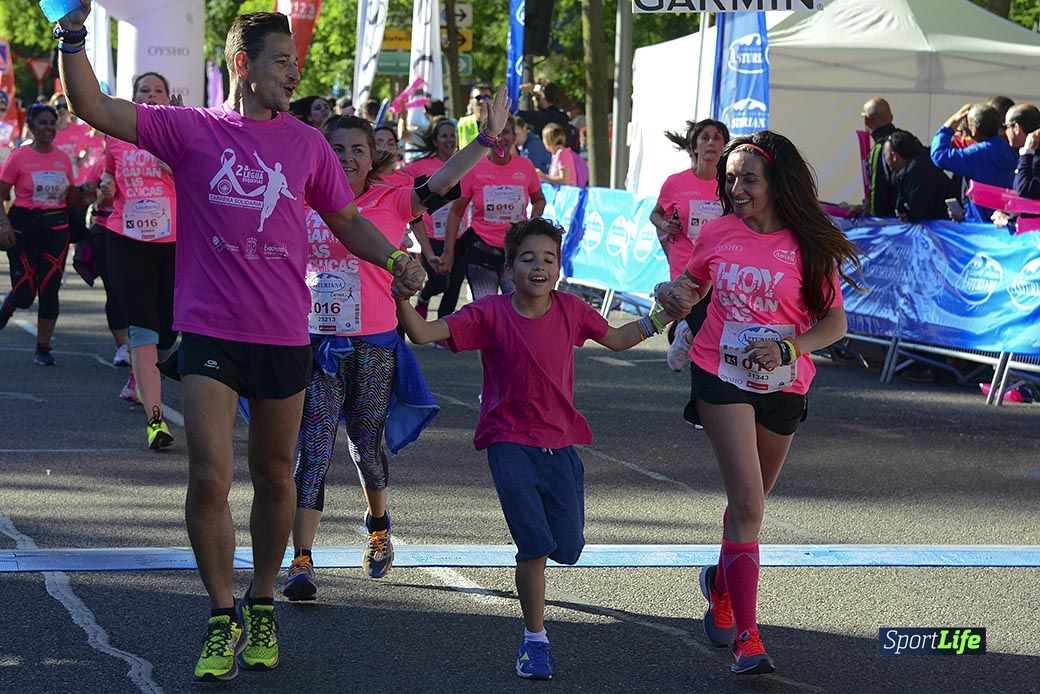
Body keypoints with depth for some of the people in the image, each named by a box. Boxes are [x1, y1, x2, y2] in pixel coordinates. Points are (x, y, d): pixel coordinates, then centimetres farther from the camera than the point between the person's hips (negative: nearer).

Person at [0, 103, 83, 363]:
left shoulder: (63, 159, 8)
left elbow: (70, 199, 16)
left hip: (56, 228, 3)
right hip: (24, 227, -3)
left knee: (49, 290, -1)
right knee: (25, 293, -3)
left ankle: (43, 348, 7)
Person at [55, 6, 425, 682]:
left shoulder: (307, 143, 7)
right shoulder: (189, 129, 0)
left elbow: (348, 220, 14)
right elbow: (92, 107, -4)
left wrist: (394, 258, -5)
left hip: (285, 335, 2)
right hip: (210, 331, -2)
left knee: (274, 477, 12)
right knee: (210, 477, -9)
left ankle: (263, 605, 30)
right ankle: (223, 618, 5)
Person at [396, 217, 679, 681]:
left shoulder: (570, 310, 1)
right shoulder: (490, 315, -8)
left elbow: (616, 339, 19)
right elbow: (422, 333, -14)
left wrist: (663, 317, 8)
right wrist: (401, 297, -31)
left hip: (560, 443, 4)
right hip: (510, 443, -4)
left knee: (569, 547, 2)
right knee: (535, 545, -12)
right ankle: (534, 640, 3)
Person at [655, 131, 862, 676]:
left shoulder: (809, 245, -7)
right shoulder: (717, 233, -1)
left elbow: (835, 323, -4)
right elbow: (692, 285, 16)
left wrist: (789, 348, -22)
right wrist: (672, 293, -8)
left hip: (782, 386, 1)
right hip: (721, 377, -1)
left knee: (749, 501, 18)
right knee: (746, 502, -14)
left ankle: (721, 581, 48)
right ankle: (747, 638, -15)